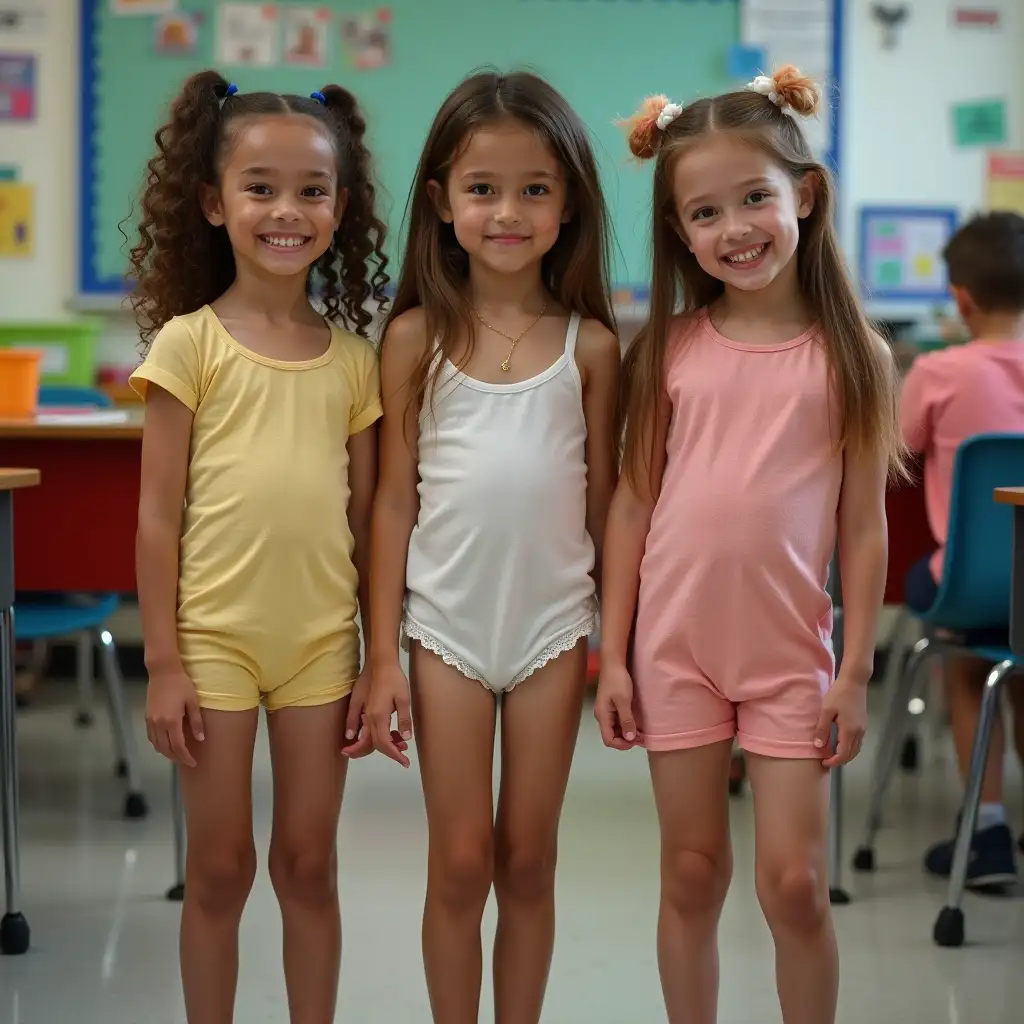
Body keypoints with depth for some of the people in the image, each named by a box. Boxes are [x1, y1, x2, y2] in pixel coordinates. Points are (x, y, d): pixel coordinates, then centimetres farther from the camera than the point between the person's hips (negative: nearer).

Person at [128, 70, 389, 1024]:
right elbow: (158, 515, -4)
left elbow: (366, 516, 8)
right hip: (214, 639, -2)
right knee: (218, 870, 8)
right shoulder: (190, 343, -4)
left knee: (308, 865, 11)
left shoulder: (352, 356, 4)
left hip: (321, 642, 2)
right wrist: (162, 663, -7)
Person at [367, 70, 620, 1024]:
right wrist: (383, 655, -2)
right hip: (446, 624, -1)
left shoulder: (589, 346, -1)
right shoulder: (417, 337, -2)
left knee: (528, 860, 10)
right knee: (460, 863, 5)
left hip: (553, 625, 1)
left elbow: (603, 499, 5)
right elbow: (395, 497, 0)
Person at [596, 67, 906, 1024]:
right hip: (675, 641, 2)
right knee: (691, 876, 10)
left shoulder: (850, 357, -3)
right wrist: (613, 654, 1)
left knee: (794, 883, -1)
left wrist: (856, 670, -4)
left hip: (790, 649, -1)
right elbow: (632, 502, 3)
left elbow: (864, 524, -1)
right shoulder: (669, 349, 1)